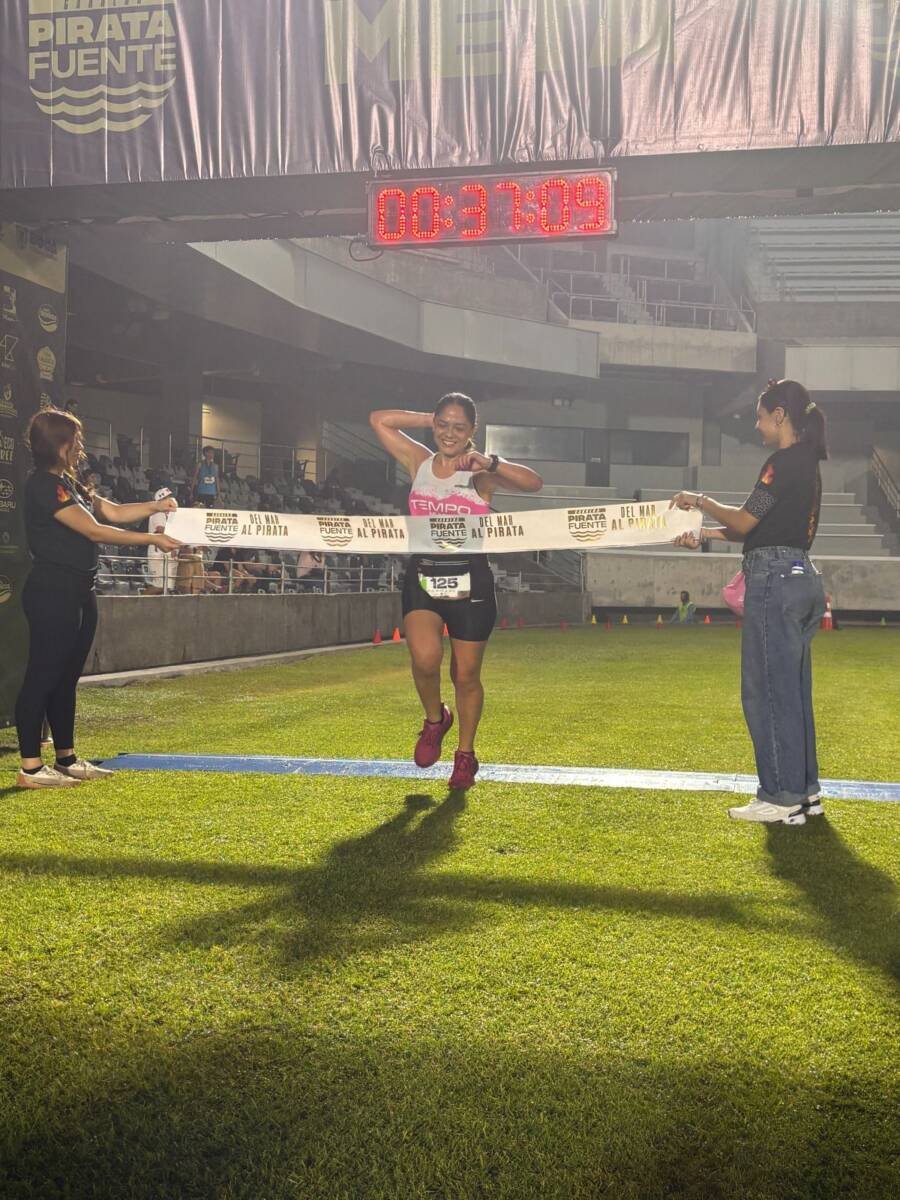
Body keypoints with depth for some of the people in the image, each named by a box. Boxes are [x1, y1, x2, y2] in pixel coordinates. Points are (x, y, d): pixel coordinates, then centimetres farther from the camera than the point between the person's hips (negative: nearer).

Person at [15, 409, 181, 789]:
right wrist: (152, 540, -14)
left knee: (66, 677, 13)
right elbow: (94, 531, -17)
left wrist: (155, 506, 1)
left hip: (79, 593, 10)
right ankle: (30, 768, -1)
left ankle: (67, 759, 21)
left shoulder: (68, 485, 17)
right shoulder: (43, 485, -14)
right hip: (52, 593, -10)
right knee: (42, 676, -6)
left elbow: (115, 512, 18)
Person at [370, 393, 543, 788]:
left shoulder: (480, 471, 0)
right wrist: (429, 419, 8)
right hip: (423, 577, 1)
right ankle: (435, 719, 10)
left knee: (466, 675, 7)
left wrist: (490, 463, -25)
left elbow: (534, 483, -14)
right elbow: (378, 420, 9)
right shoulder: (419, 461, 9)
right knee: (425, 657, -23)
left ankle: (465, 755, 29)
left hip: (470, 581, -1)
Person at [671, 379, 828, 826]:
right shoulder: (806, 464, 17)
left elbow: (743, 522, -11)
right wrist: (704, 534, 18)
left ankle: (782, 797, 0)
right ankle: (805, 790, 19)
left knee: (767, 690, -4)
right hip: (801, 576, 10)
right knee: (793, 690, 14)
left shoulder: (784, 462, -13)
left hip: (774, 578, -10)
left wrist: (700, 501, 4)